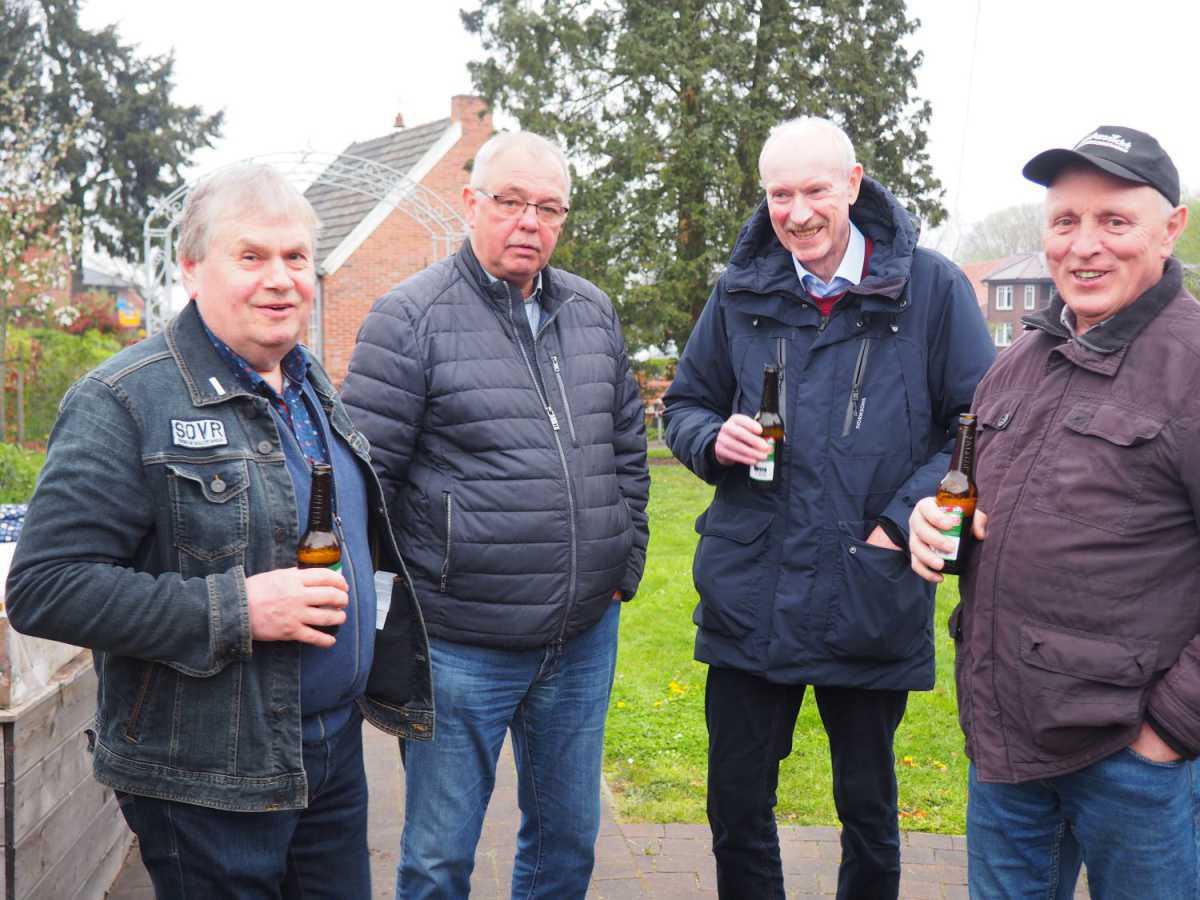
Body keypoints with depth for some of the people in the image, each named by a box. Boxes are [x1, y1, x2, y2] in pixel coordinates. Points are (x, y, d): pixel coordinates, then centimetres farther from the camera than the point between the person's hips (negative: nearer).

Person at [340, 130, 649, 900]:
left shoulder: (593, 311, 8)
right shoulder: (411, 318, -10)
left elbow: (628, 448, 17)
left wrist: (628, 561, 13)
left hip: (586, 638, 5)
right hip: (461, 648, -5)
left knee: (570, 838, 20)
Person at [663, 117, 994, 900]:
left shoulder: (931, 288, -4)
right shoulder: (741, 292, 5)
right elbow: (685, 405, 14)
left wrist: (905, 521, -13)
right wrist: (714, 439, -9)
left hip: (872, 605, -2)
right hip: (749, 600, 2)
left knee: (869, 813, 17)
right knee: (737, 811, 13)